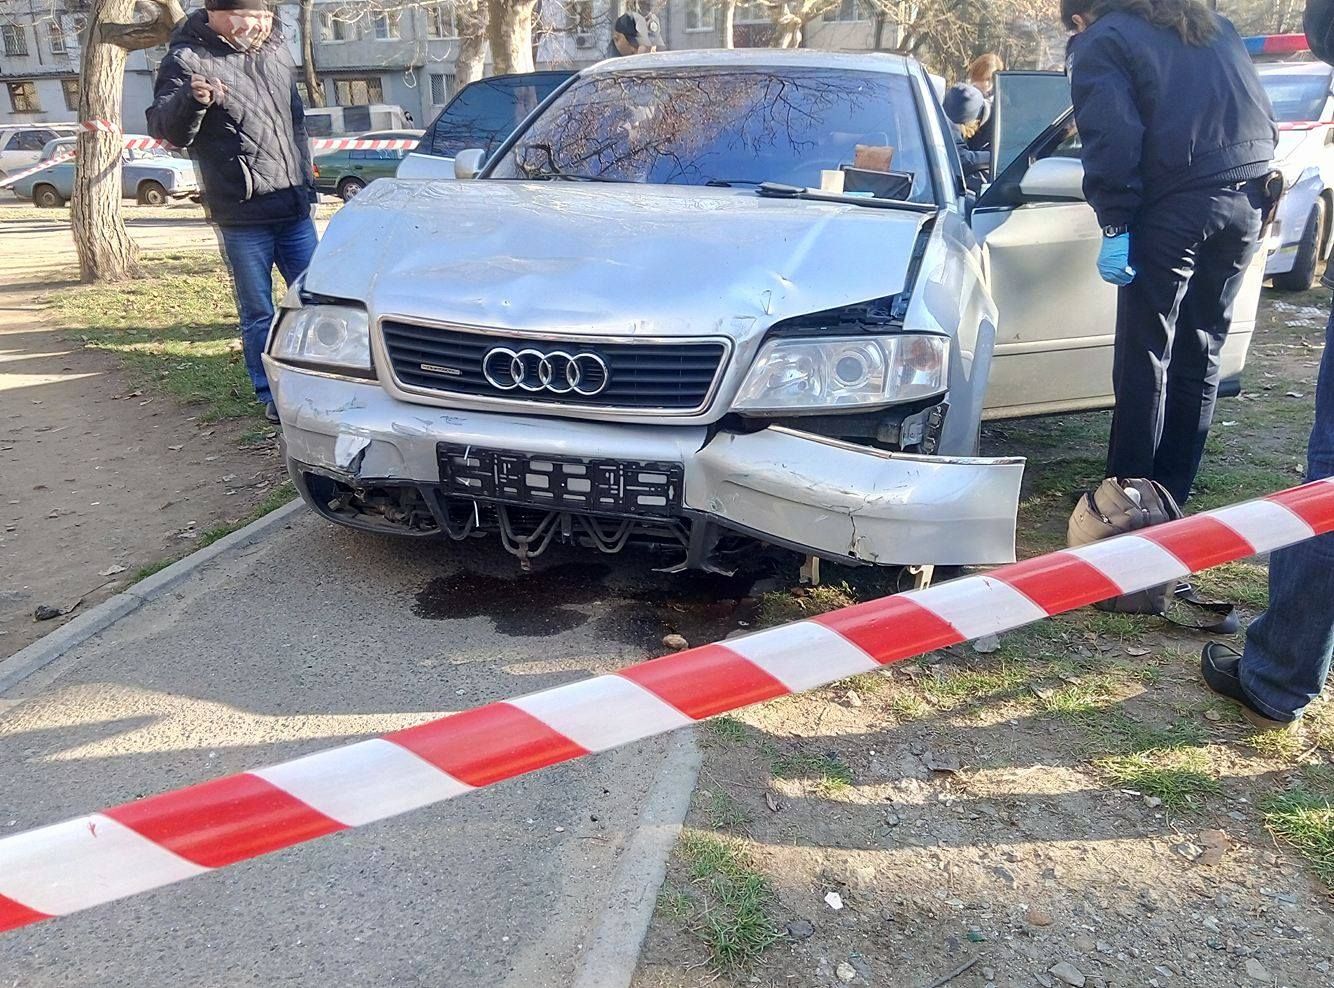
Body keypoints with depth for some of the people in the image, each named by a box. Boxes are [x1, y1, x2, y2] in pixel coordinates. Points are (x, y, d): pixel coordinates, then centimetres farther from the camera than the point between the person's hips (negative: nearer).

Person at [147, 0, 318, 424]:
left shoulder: (276, 51, 11)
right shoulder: (187, 59, -8)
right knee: (259, 313, 1)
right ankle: (271, 395, 12)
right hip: (242, 215, -6)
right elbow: (165, 130, -15)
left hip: (294, 206, 6)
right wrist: (190, 100, -35)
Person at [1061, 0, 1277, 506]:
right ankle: (1173, 493, 21)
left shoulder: (1101, 41, 3)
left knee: (1145, 356, 0)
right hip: (1250, 193, 7)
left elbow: (1113, 138, -12)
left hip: (1178, 202, -6)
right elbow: (1262, 116, 23)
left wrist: (1114, 227, -12)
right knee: (1200, 351, 13)